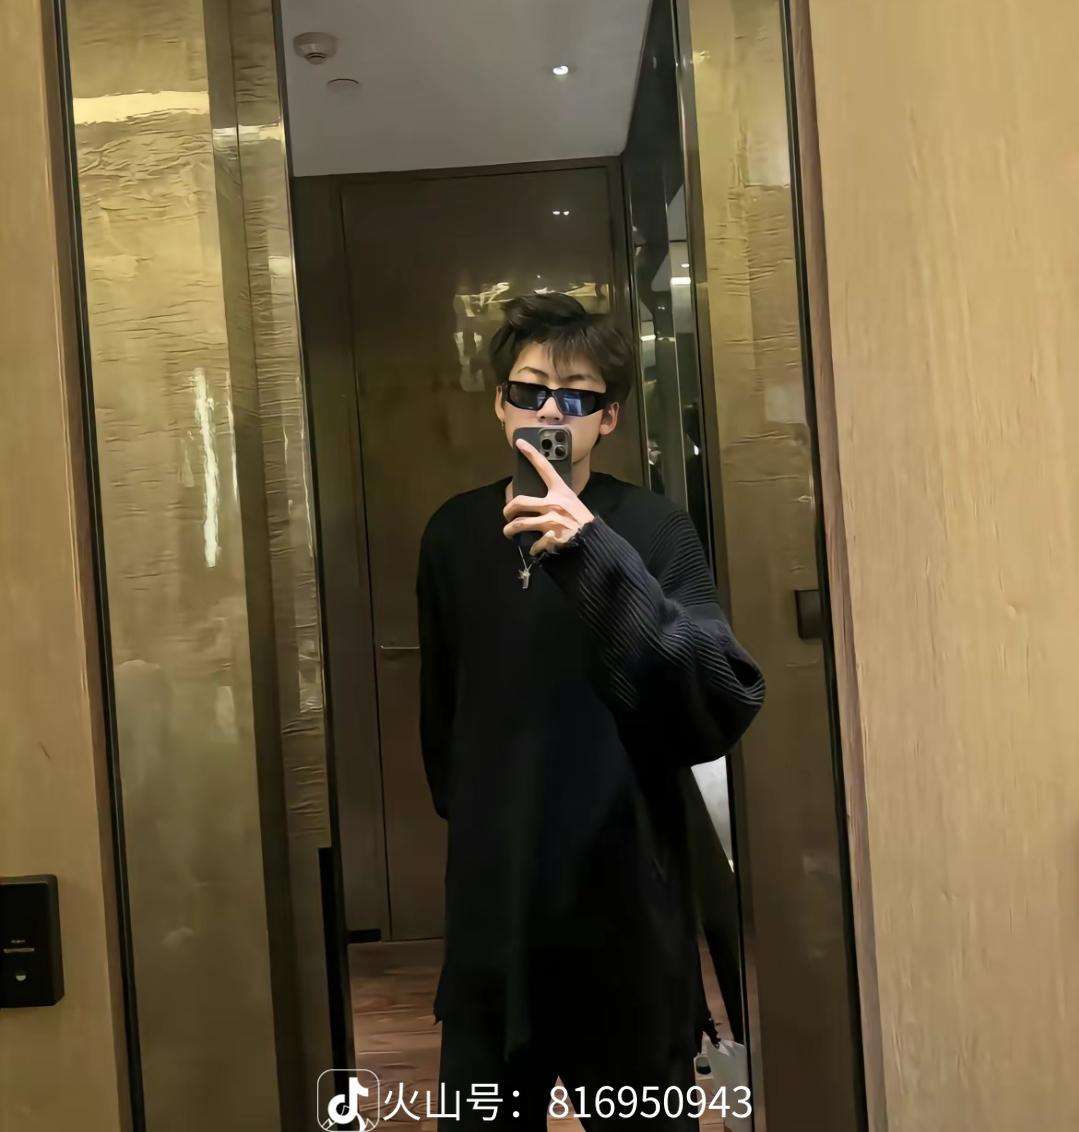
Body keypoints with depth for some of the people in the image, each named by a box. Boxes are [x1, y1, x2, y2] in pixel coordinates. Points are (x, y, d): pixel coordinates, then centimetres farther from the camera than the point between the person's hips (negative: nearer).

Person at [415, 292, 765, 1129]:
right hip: (491, 913, 3)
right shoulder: (454, 533, 3)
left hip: (626, 911, -3)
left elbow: (725, 710, -22)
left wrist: (597, 560, -31)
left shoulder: (651, 529, -8)